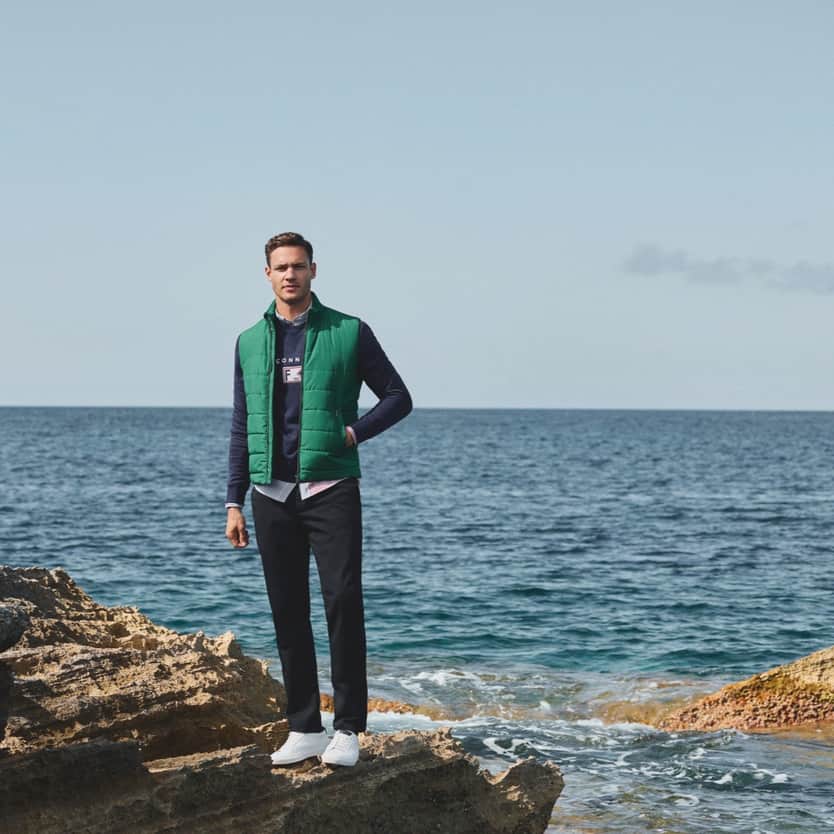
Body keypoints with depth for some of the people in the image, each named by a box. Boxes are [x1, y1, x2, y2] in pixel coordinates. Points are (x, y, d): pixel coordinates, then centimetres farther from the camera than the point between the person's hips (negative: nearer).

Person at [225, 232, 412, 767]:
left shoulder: (349, 333, 2)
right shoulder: (250, 342, 12)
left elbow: (398, 397, 6)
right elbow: (242, 426, 14)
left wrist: (354, 432, -10)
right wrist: (235, 502, 9)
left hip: (330, 488, -3)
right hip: (273, 495, 4)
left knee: (343, 602, -11)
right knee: (289, 613, 5)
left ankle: (349, 729, -5)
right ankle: (305, 729, 13)